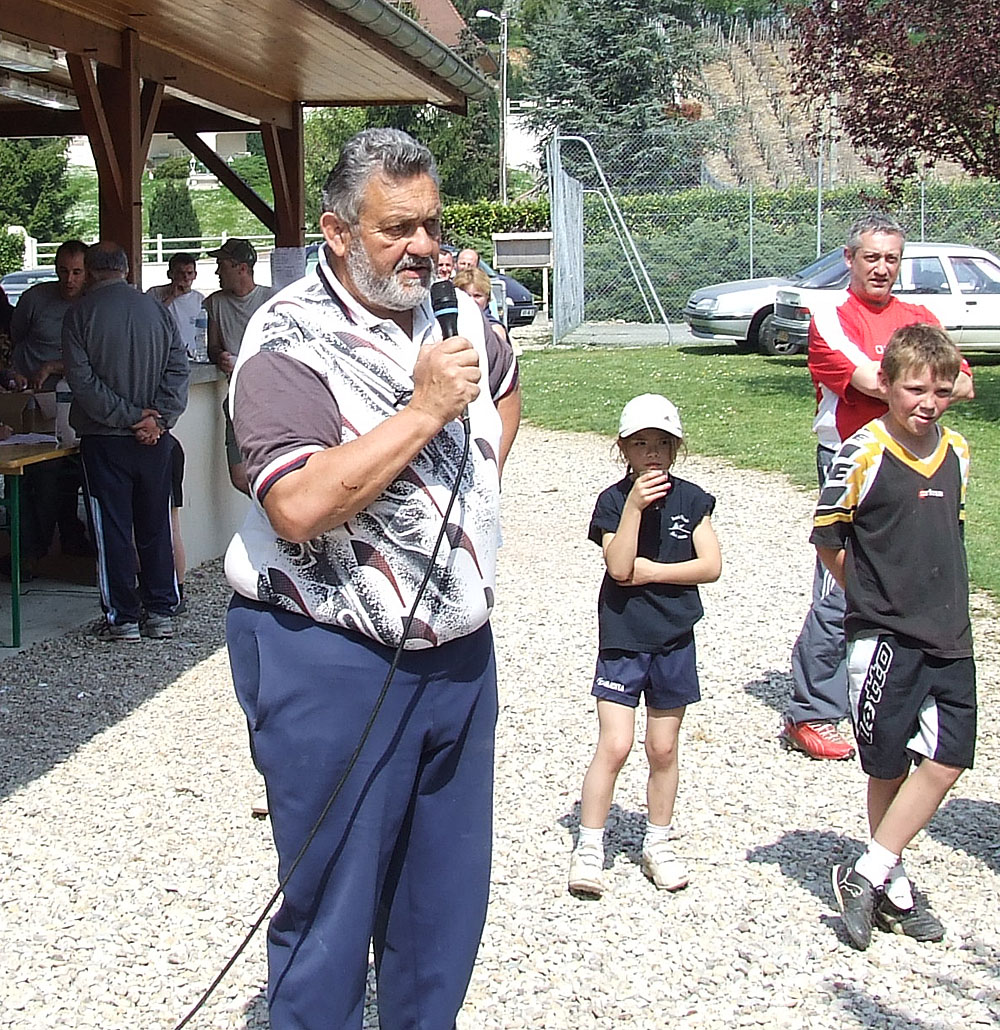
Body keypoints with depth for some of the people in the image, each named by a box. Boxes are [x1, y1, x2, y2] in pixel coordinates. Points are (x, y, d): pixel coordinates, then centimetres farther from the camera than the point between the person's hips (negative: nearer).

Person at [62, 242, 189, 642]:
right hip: (155, 440, 3)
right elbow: (178, 368, -3)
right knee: (155, 526, 11)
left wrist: (127, 416, -11)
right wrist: (156, 416, -9)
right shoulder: (156, 309, 2)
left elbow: (82, 379, -13)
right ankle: (161, 613, 14)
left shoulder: (80, 314, -6)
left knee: (112, 530, 4)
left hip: (103, 439, -3)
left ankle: (122, 617, 6)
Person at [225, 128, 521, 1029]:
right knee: (333, 903, 6)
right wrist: (423, 410, -25)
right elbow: (299, 507, -29)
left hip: (459, 648, 7)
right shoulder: (290, 342, -16)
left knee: (448, 894, 19)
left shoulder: (455, 310, 6)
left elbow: (505, 389, 29)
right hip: (333, 661, -7)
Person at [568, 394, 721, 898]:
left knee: (663, 748, 11)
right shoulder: (613, 500, -5)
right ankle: (589, 846, 7)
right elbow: (618, 568, -17)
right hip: (622, 639, -2)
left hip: (674, 639, 2)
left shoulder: (690, 498, 2)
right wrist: (635, 506, -23)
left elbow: (711, 566, -4)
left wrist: (651, 571, -11)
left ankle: (658, 843, 26)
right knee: (614, 746, -6)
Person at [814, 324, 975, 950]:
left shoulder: (956, 454, 8)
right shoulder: (864, 454, -11)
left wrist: (940, 601, 13)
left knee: (948, 760, -2)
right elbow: (828, 536, -5)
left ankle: (870, 874, 8)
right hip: (883, 638, -5)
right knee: (889, 766, 4)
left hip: (949, 638, 5)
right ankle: (892, 884, 21)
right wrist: (875, 596, 2)